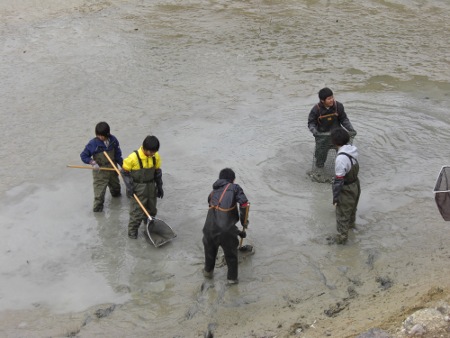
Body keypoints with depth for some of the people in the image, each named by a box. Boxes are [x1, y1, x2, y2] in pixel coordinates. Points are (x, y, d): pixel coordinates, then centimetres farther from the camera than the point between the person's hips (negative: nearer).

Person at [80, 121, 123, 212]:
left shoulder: (113, 140, -11)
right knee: (99, 189, -5)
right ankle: (97, 207, 10)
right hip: (99, 171, -5)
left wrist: (122, 164, -3)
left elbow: (117, 154, 1)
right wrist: (93, 162, -26)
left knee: (115, 184, 29)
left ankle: (116, 194, 60)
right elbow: (83, 155, -13)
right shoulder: (93, 143, -22)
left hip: (112, 169, 5)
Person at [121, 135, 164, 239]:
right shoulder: (133, 158, -24)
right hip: (137, 188, -5)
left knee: (151, 210, 19)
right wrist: (129, 186, -17)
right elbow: (125, 172, -12)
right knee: (137, 211, 0)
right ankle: (132, 230, 19)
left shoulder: (156, 157, -9)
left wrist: (159, 186, 9)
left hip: (151, 187, 5)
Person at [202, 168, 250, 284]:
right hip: (226, 230, -4)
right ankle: (232, 277, 32)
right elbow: (244, 204, -10)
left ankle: (208, 271, 49)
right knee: (231, 253, 20)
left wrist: (238, 231, 29)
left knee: (210, 249, 31)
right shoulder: (234, 188, 7)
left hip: (210, 227, 4)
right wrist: (244, 221, 8)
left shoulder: (213, 192, 24)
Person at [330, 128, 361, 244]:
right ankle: (351, 223, 57)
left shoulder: (341, 158, -35)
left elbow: (339, 180, -28)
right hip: (355, 185, 8)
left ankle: (342, 237, 27)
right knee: (352, 207, 32)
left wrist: (335, 197, -17)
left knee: (342, 214, 12)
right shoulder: (352, 149, -11)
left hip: (346, 190, -8)